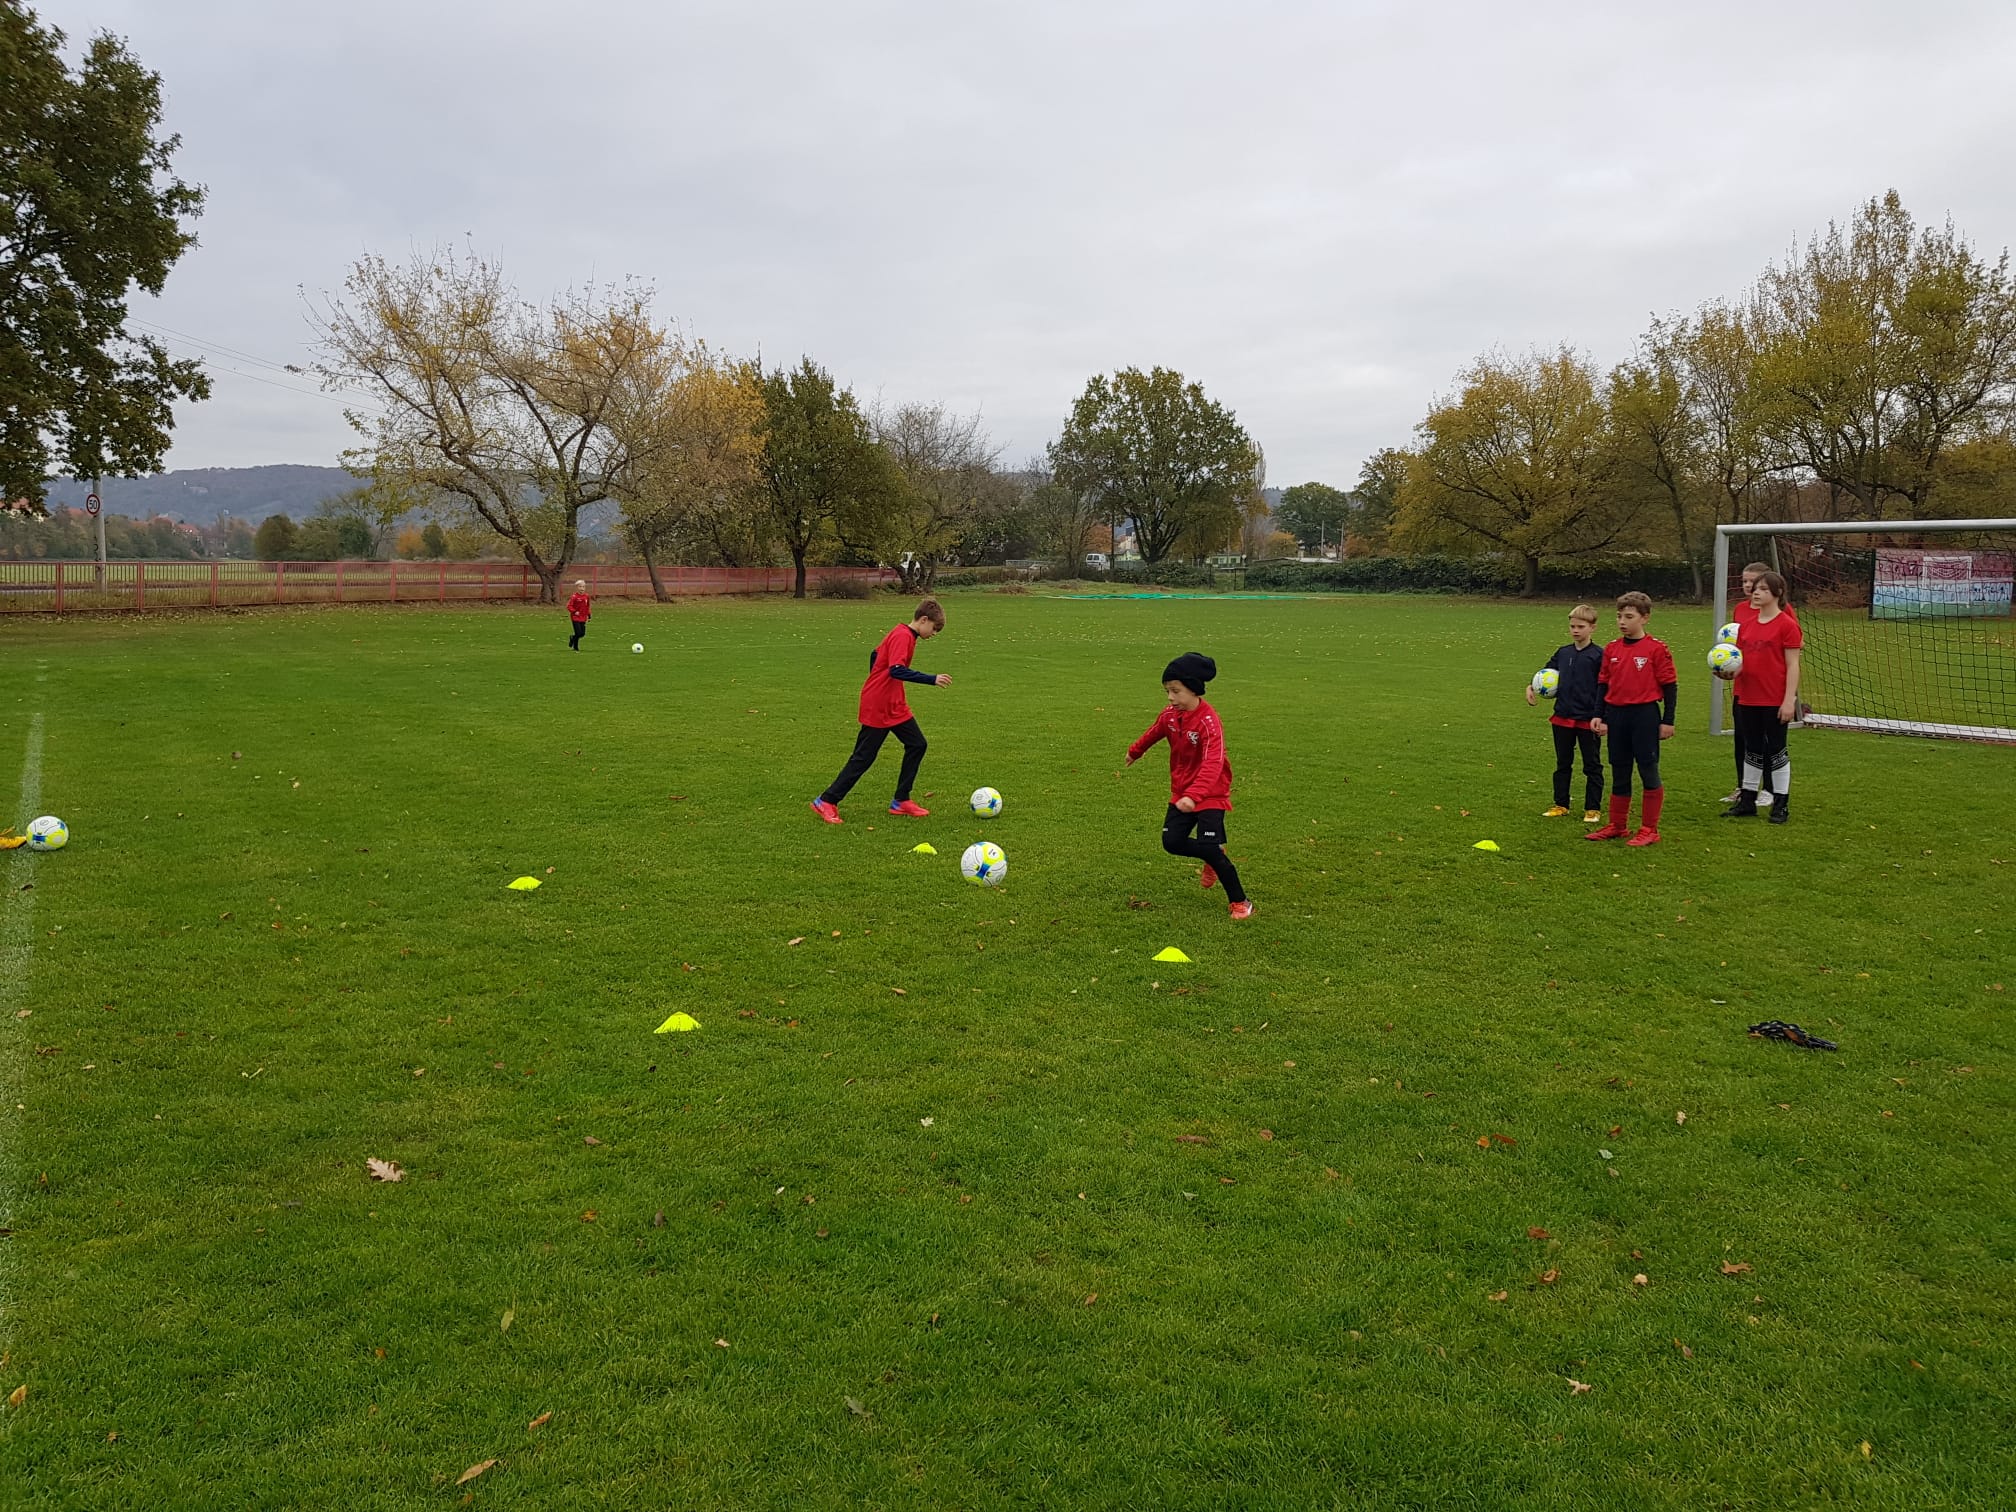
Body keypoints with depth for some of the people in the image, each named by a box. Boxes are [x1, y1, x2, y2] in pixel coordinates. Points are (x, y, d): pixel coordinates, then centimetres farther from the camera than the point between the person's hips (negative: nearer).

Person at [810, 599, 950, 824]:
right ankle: (826, 802, 5)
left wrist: (876, 685, 27)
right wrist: (932, 680, -32)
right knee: (864, 757, -4)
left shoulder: (902, 634, 11)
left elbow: (875, 655, 20)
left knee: (917, 745, 6)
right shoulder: (903, 636, -18)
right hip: (878, 708, -10)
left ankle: (901, 801, 12)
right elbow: (896, 670, -30)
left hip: (894, 705, 10)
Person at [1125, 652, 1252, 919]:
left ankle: (1240, 902, 3)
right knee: (1171, 842, -3)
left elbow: (1213, 764, -37)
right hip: (1180, 792, 7)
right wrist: (1135, 751, 38)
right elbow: (1154, 733, 19)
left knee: (1209, 847, -14)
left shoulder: (1208, 721, -26)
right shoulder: (1170, 714, -4)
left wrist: (1194, 796, -49)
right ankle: (1215, 857, 26)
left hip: (1210, 795, -7)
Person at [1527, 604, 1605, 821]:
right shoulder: (1563, 653, 6)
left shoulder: (1599, 655, -9)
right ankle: (1560, 805, 23)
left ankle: (1592, 809, 14)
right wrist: (1531, 686, -1)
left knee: (1592, 766, 6)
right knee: (1562, 764, 14)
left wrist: (1600, 717, -15)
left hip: (1588, 720, -5)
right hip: (1562, 718, 5)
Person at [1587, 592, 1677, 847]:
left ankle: (1649, 830, 9)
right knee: (1619, 775, 13)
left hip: (1645, 715, -5)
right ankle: (1617, 825, 24)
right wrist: (1600, 716, 6)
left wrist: (1667, 721, -7)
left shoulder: (1656, 649, -7)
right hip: (1616, 715, 5)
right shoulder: (1611, 649, 8)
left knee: (1649, 772, 1)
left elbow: (1670, 685, -5)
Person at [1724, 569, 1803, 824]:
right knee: (1752, 750, 14)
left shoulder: (1787, 624, -9)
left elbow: (1793, 665, -11)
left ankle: (1781, 804, 14)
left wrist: (1789, 700, -16)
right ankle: (1747, 801, 24)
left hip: (1775, 701, -6)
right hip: (1748, 698, 6)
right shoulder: (1747, 624, 9)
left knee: (1776, 750, 3)